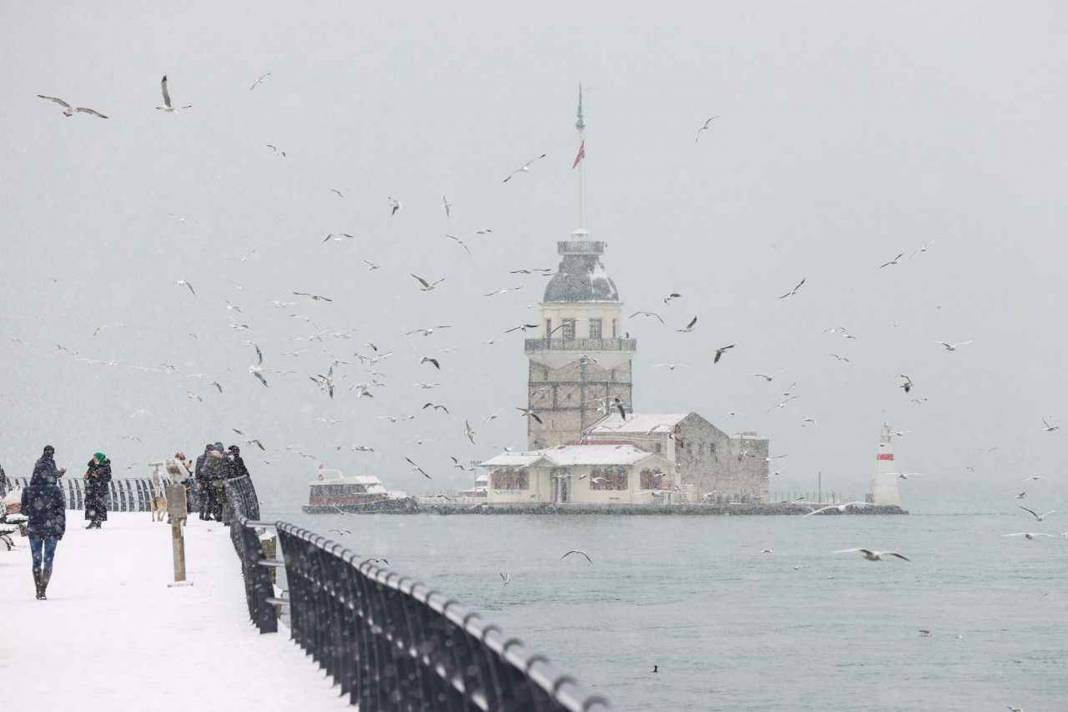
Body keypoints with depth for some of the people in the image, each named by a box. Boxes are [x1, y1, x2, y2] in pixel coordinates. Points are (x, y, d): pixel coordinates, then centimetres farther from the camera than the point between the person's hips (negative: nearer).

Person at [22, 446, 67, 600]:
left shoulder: (28, 491, -5)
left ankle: (39, 591, 14)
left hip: (34, 529, 2)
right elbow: (61, 512, -8)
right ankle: (43, 591, -4)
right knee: (48, 560, 5)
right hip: (51, 529, -2)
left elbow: (24, 510, 5)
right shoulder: (56, 491, -10)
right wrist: (61, 529, 2)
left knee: (36, 560, 13)